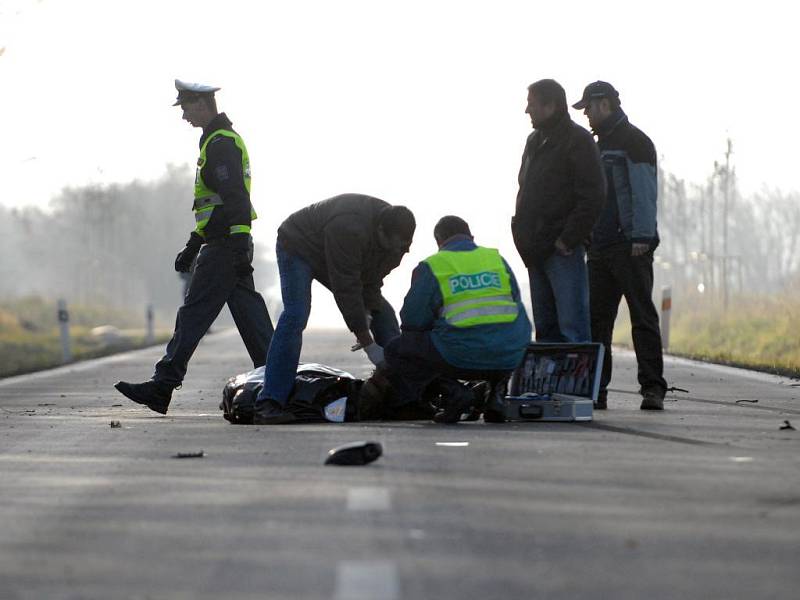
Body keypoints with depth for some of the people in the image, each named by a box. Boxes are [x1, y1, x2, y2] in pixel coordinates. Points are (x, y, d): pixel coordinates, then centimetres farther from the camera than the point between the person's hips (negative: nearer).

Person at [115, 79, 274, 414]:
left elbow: (235, 199, -22)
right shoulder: (225, 139, 21)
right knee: (249, 314, 8)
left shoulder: (220, 144, -13)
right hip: (232, 246, 10)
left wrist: (239, 250, -25)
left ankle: (162, 387, -8)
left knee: (193, 314, -9)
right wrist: (192, 247, 30)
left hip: (225, 248, -10)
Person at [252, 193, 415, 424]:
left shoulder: (394, 236, -17)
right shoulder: (349, 229, -42)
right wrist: (368, 344, -35)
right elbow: (346, 290, -38)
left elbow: (373, 280, -8)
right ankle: (268, 404, -31)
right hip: (298, 247, -8)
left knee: (383, 312, 3)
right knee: (295, 316, -27)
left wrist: (366, 316, -22)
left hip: (333, 258, 8)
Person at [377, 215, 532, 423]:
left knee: (396, 351, 13)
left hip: (462, 356, -6)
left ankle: (454, 396, -2)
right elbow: (517, 309, 18)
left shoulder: (430, 267, 3)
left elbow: (413, 319, -1)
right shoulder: (498, 259, 16)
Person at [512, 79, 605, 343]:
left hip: (562, 250, -8)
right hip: (536, 250, 8)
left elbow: (592, 197, -15)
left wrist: (568, 240, -17)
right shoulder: (535, 141, 18)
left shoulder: (577, 140, -8)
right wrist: (522, 233, 12)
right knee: (545, 327, 10)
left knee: (572, 326, -10)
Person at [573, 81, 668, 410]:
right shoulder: (600, 145, 22)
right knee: (595, 320, 5)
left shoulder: (634, 142, -5)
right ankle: (594, 390, 7)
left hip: (630, 247, -9)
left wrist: (641, 237, -20)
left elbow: (645, 191, -13)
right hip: (600, 247, 9)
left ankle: (653, 388, -7)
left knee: (643, 317, -7)